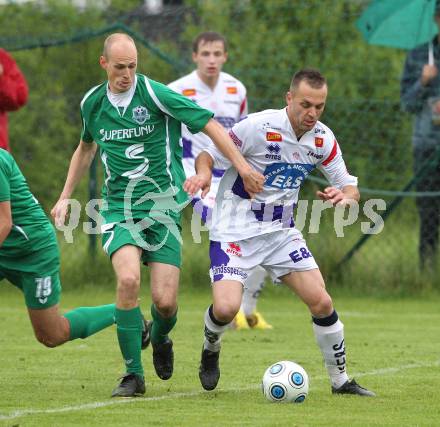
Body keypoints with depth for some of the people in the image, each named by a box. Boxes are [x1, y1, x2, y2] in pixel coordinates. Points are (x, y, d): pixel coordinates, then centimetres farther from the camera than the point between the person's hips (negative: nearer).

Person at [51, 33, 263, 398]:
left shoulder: (155, 94, -9)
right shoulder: (92, 103, 7)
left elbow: (210, 125, -9)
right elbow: (86, 148, 27)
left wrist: (243, 167, -17)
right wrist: (65, 197, 26)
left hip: (163, 206, -2)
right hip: (119, 207, 2)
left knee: (165, 301, -9)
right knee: (128, 278, -24)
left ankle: (160, 338, 31)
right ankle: (133, 374, -11)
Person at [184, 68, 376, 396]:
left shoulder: (324, 139, -3)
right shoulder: (258, 126, -19)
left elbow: (351, 187, 5)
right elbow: (208, 156, -10)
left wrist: (345, 197, -19)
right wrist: (203, 174, -34)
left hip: (282, 231, 5)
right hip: (235, 231, -5)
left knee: (322, 303, -5)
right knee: (226, 308, -21)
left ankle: (341, 381, 14)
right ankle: (211, 351, 15)